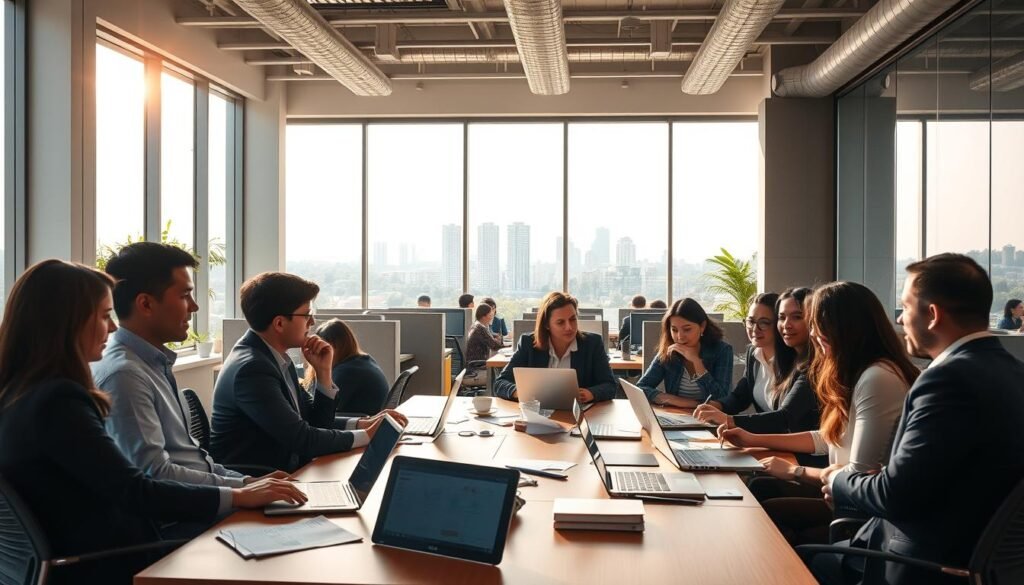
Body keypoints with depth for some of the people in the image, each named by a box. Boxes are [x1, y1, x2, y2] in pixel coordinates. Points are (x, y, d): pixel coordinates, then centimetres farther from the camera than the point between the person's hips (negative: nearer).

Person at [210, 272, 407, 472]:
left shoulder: (275, 357, 6)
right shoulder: (252, 368, -21)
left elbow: (316, 422, 9)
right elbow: (302, 439, -22)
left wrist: (323, 372, -5)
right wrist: (367, 435, -13)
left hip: (278, 474, 8)